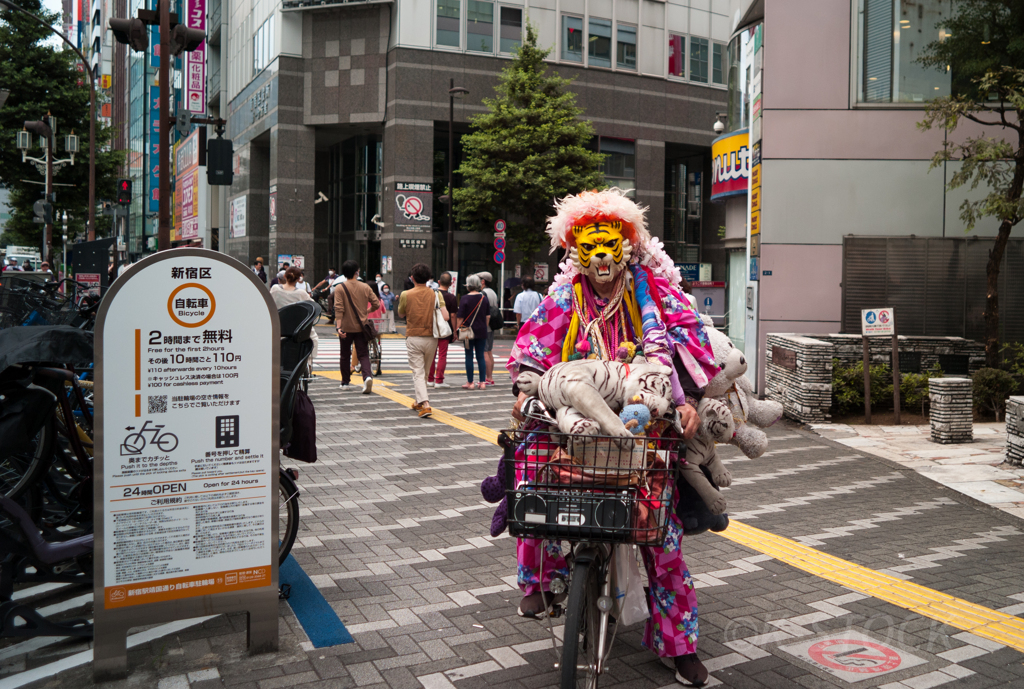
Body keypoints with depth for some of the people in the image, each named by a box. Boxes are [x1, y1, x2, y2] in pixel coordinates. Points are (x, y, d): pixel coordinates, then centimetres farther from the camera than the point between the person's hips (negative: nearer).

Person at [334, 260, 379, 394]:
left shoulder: (340, 288, -8)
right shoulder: (365, 287, 0)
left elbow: (339, 309, -15)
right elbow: (376, 304, 1)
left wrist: (339, 326, -18)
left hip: (346, 327, -1)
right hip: (361, 327, 1)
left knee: (345, 355, 14)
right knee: (363, 354, 2)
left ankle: (345, 382, 22)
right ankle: (367, 376, -22)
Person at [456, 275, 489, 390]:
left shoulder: (465, 299, -8)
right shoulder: (484, 298, 4)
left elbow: (460, 317, -8)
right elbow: (487, 316, 11)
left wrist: (457, 329, 1)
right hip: (482, 331, 4)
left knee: (469, 356, 2)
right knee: (480, 356, 7)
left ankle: (470, 383, 4)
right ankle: (482, 383, 6)